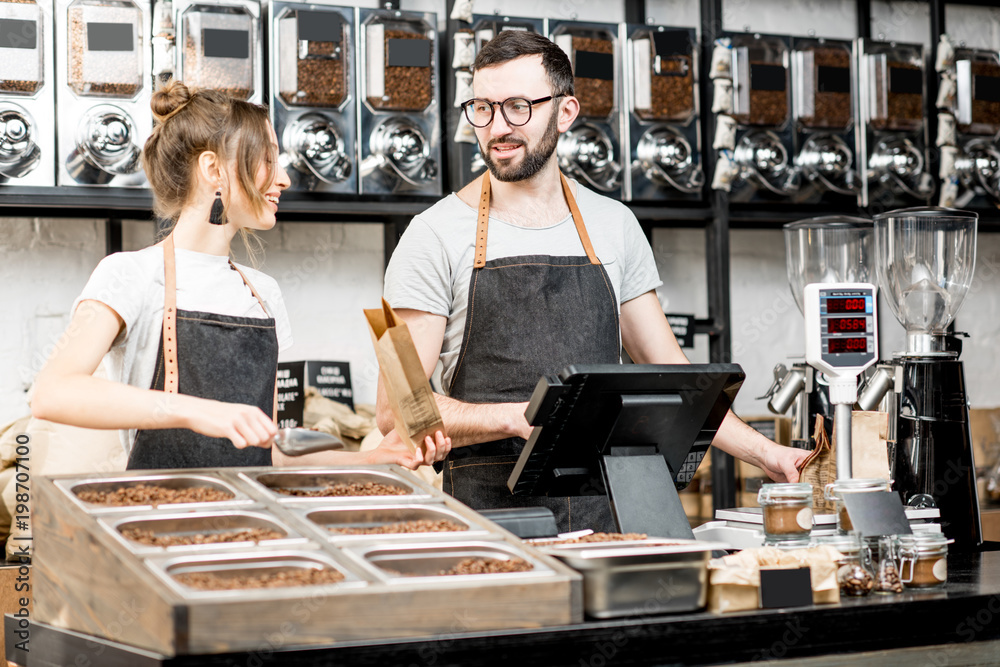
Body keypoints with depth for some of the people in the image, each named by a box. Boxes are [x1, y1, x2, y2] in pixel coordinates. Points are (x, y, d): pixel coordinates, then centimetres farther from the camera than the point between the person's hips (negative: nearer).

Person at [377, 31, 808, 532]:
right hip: (489, 516, -3)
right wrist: (518, 418, -18)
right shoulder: (436, 236, 0)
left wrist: (765, 452, 8)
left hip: (605, 511, 3)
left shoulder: (613, 226, 12)